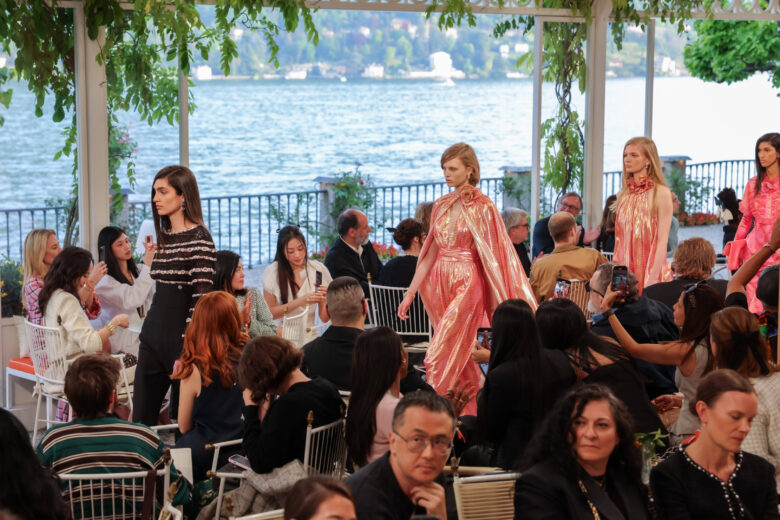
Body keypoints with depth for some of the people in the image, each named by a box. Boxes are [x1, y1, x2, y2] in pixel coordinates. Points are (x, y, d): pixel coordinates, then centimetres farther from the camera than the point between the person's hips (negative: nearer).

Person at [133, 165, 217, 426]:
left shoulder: (199, 239, -11)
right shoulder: (163, 236, 14)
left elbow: (202, 299, -15)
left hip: (180, 336, -8)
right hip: (153, 334, 8)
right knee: (141, 417, 5)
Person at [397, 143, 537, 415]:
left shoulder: (482, 208, -6)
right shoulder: (441, 205, 11)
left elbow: (491, 255, -9)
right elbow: (430, 254, 14)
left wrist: (504, 303, -13)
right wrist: (410, 293, 10)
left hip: (468, 286, -6)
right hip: (441, 285, 6)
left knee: (440, 356, -13)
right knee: (460, 361, 11)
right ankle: (475, 413, 23)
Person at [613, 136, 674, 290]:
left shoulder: (661, 193, -6)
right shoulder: (622, 194, 11)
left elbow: (662, 241, -11)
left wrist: (652, 279, -17)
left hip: (651, 271, -5)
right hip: (625, 271, 5)